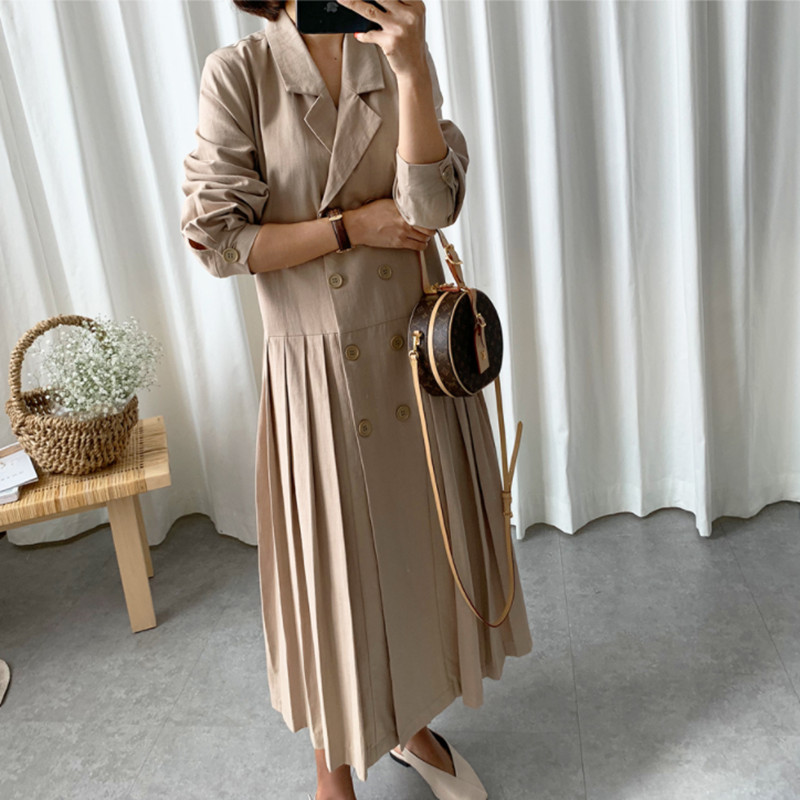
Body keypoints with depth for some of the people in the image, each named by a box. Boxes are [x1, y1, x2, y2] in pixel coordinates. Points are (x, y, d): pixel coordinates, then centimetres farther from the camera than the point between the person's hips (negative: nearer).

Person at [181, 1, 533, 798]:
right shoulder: (237, 74, -6)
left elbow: (429, 205, -13)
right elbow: (218, 237, -11)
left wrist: (412, 64, -23)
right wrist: (352, 226, -13)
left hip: (417, 351, 4)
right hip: (318, 370, -3)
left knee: (424, 543, 16)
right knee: (333, 565, 9)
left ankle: (414, 724, 43)